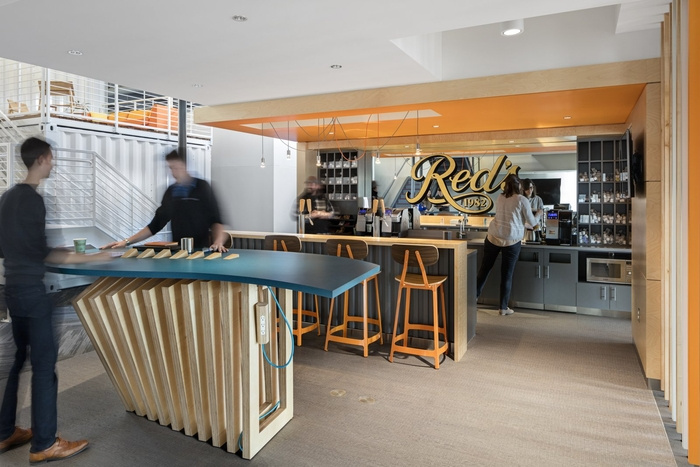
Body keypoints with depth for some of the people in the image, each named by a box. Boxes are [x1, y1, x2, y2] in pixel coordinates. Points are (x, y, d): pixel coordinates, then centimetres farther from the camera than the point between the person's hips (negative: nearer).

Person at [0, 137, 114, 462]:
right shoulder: (32, 199, -15)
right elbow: (42, 252, -18)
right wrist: (90, 258, -16)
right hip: (31, 289, -9)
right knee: (44, 362, -3)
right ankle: (44, 445, 4)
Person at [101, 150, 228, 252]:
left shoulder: (202, 188, 0)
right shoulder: (171, 192, 12)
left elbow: (215, 220, -1)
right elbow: (155, 224, 14)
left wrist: (218, 242, -20)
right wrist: (126, 241, 8)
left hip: (201, 250, -3)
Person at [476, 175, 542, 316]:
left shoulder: (500, 197, 10)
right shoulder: (522, 200, -4)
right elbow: (532, 222, 2)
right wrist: (539, 214, 21)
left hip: (493, 237, 4)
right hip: (511, 241, -4)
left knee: (484, 269, 13)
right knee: (507, 275, 6)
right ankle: (503, 307, 14)